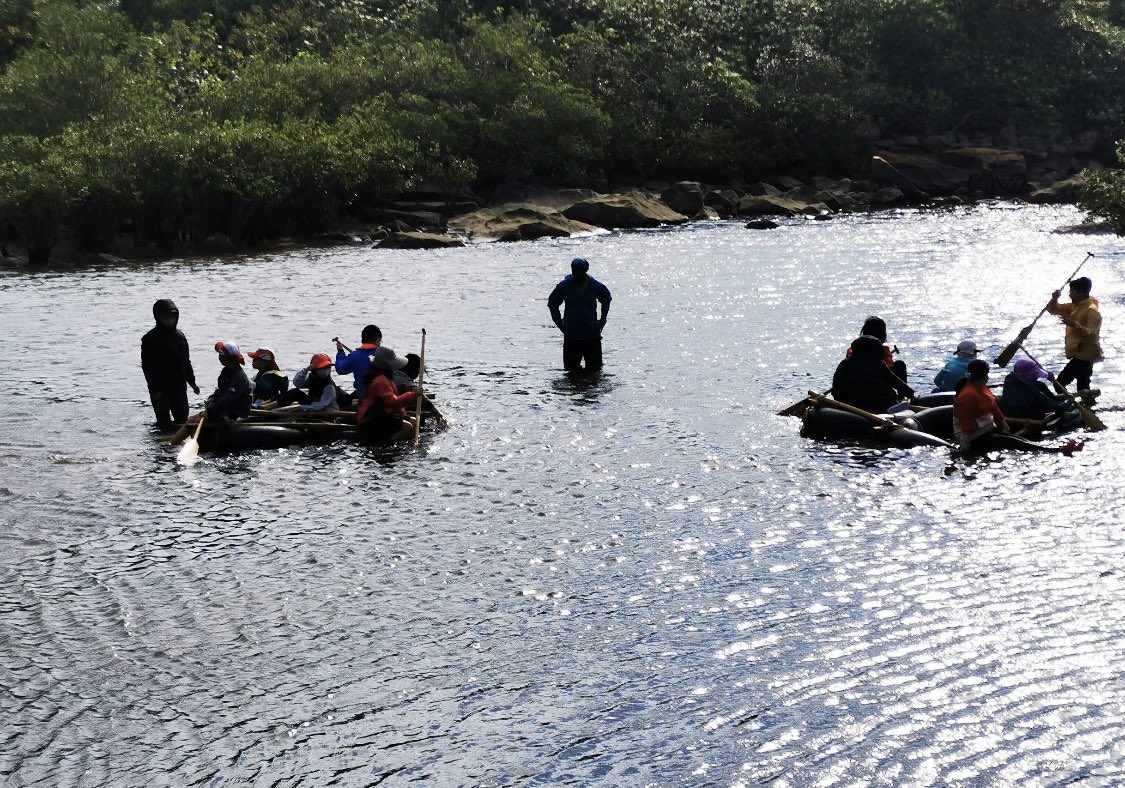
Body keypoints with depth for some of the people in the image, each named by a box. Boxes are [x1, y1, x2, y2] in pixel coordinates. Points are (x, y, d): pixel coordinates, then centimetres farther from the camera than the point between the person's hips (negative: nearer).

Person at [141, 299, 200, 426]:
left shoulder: (180, 336, 10)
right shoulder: (150, 339, -8)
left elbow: (186, 362, 18)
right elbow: (147, 367, -9)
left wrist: (192, 383, 13)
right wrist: (154, 390, -14)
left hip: (179, 387, 5)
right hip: (161, 389, -5)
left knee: (183, 420, 6)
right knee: (164, 422, -3)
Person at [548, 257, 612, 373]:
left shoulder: (596, 286, 1)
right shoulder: (564, 286, -2)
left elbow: (606, 300, 20)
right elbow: (552, 304, 12)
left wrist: (602, 320, 11)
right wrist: (559, 323, 4)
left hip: (592, 334, 1)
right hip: (571, 336, 0)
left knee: (595, 367, 3)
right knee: (571, 368, 2)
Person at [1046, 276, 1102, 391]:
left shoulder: (1092, 311, -19)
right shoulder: (1074, 306, 9)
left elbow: (1092, 334, -30)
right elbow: (1053, 310, 16)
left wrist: (1074, 324, -39)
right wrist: (1054, 298, -4)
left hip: (1085, 355, -10)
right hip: (1079, 355, 10)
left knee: (1060, 382, -16)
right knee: (1083, 389, 18)